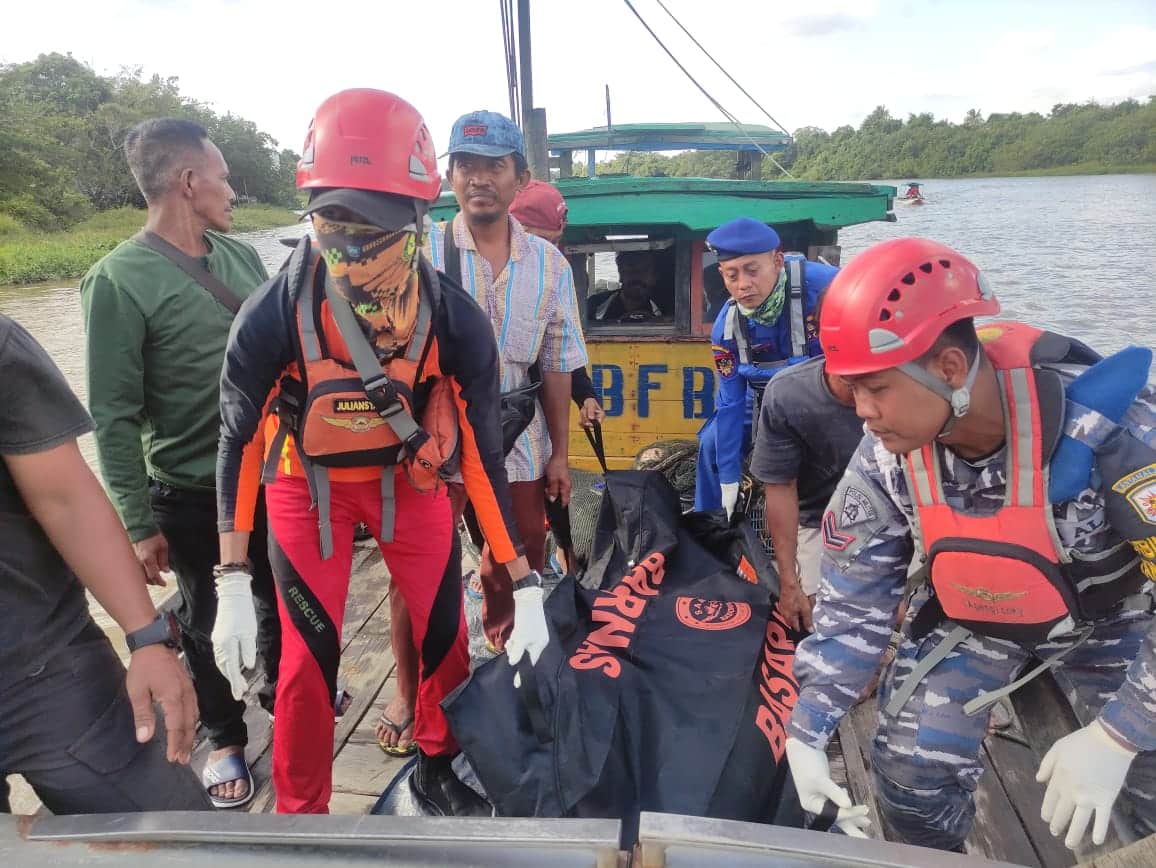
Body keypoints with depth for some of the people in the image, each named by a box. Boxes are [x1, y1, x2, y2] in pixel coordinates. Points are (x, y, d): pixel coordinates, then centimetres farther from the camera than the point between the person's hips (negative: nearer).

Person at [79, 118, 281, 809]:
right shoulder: (118, 280, -15)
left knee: (281, 597, 21)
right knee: (208, 619, 14)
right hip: (191, 494, -5)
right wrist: (139, 525, -13)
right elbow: (115, 417, -14)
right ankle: (226, 737, 37)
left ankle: (282, 693, 47)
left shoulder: (242, 257, 2)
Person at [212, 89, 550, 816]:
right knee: (309, 655, -3)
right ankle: (300, 810, 23)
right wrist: (234, 590, -15)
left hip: (409, 475, 2)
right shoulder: (273, 317, -27)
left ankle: (437, 770, 33)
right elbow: (239, 442, -13)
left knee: (446, 632, 4)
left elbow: (483, 453, -17)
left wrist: (525, 589, -16)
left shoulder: (456, 322, -24)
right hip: (310, 482, -1)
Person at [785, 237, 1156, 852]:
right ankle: (935, 856, 28)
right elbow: (853, 601, -11)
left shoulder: (1103, 419, -36)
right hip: (968, 615, 1)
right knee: (911, 776, -5)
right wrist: (808, 728, -13)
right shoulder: (884, 460, -24)